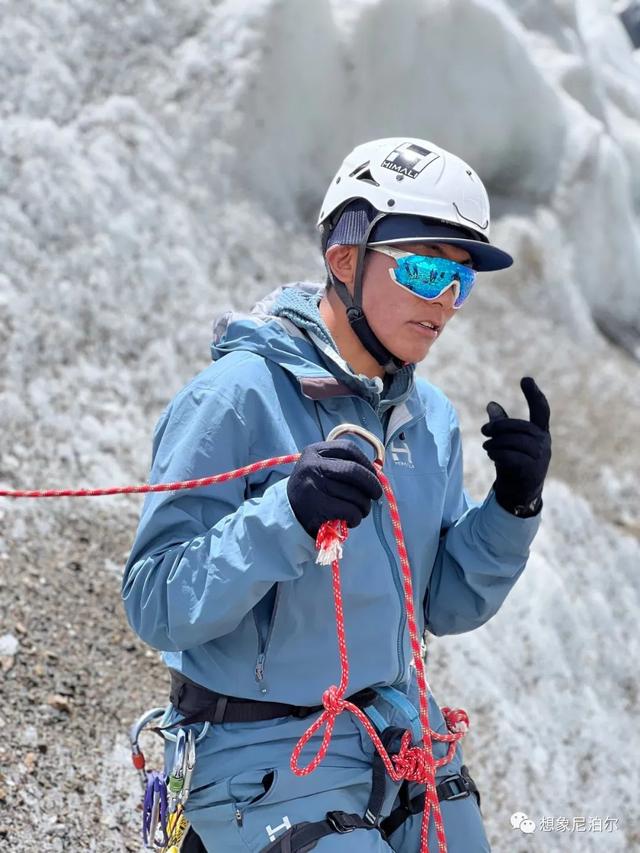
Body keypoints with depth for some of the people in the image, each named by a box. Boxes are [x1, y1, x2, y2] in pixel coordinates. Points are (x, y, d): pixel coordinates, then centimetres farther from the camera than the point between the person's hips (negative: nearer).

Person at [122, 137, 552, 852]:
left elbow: (447, 606, 9)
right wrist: (287, 517, -35)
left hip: (405, 743, 7)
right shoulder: (236, 397, -16)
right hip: (265, 758, -7)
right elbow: (156, 606, -21)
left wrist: (512, 507, -7)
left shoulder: (431, 418, 5)